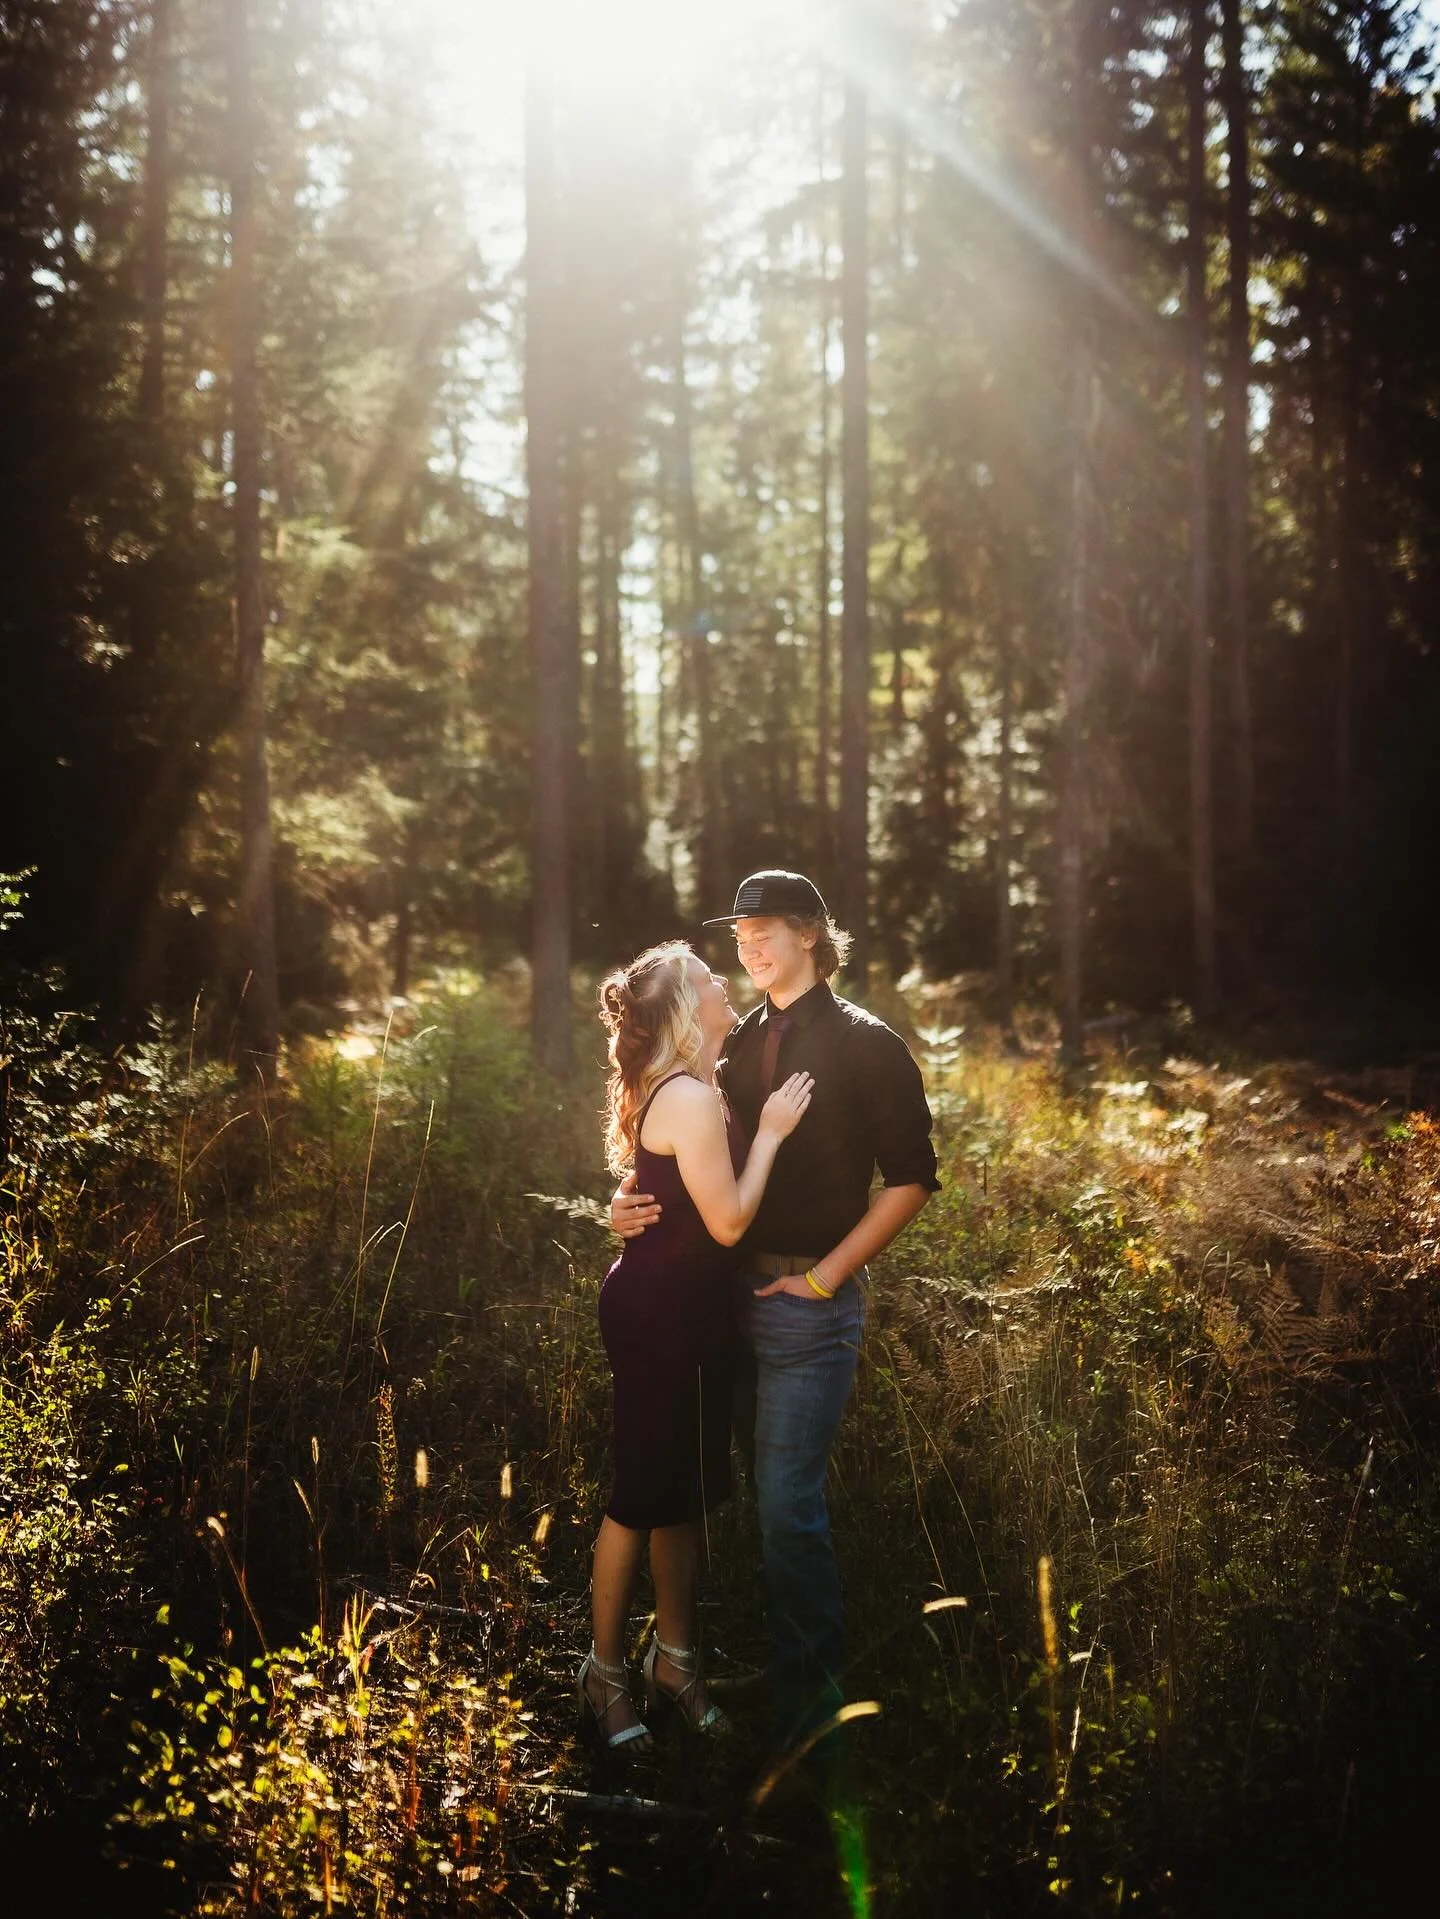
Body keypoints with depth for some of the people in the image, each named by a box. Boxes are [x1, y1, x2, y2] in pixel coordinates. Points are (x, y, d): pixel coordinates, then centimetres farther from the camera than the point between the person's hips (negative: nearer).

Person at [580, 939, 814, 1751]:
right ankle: (606, 1673, 14)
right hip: (661, 1315, -10)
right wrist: (770, 1132, -13)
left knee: (690, 1491, 15)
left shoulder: (691, 1089, 10)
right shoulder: (690, 1098, -22)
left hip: (691, 1311, 10)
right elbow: (729, 1222, -21)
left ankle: (676, 1657, 26)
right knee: (647, 1493, 1)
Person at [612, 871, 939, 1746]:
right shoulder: (741, 1043, 13)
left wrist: (824, 1276, -10)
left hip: (812, 1303, -6)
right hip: (735, 1289, 6)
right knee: (765, 1493, 12)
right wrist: (635, 1198, -4)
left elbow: (911, 1178, -6)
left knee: (789, 1505, -8)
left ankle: (812, 1697, 5)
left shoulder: (866, 1044, -4)